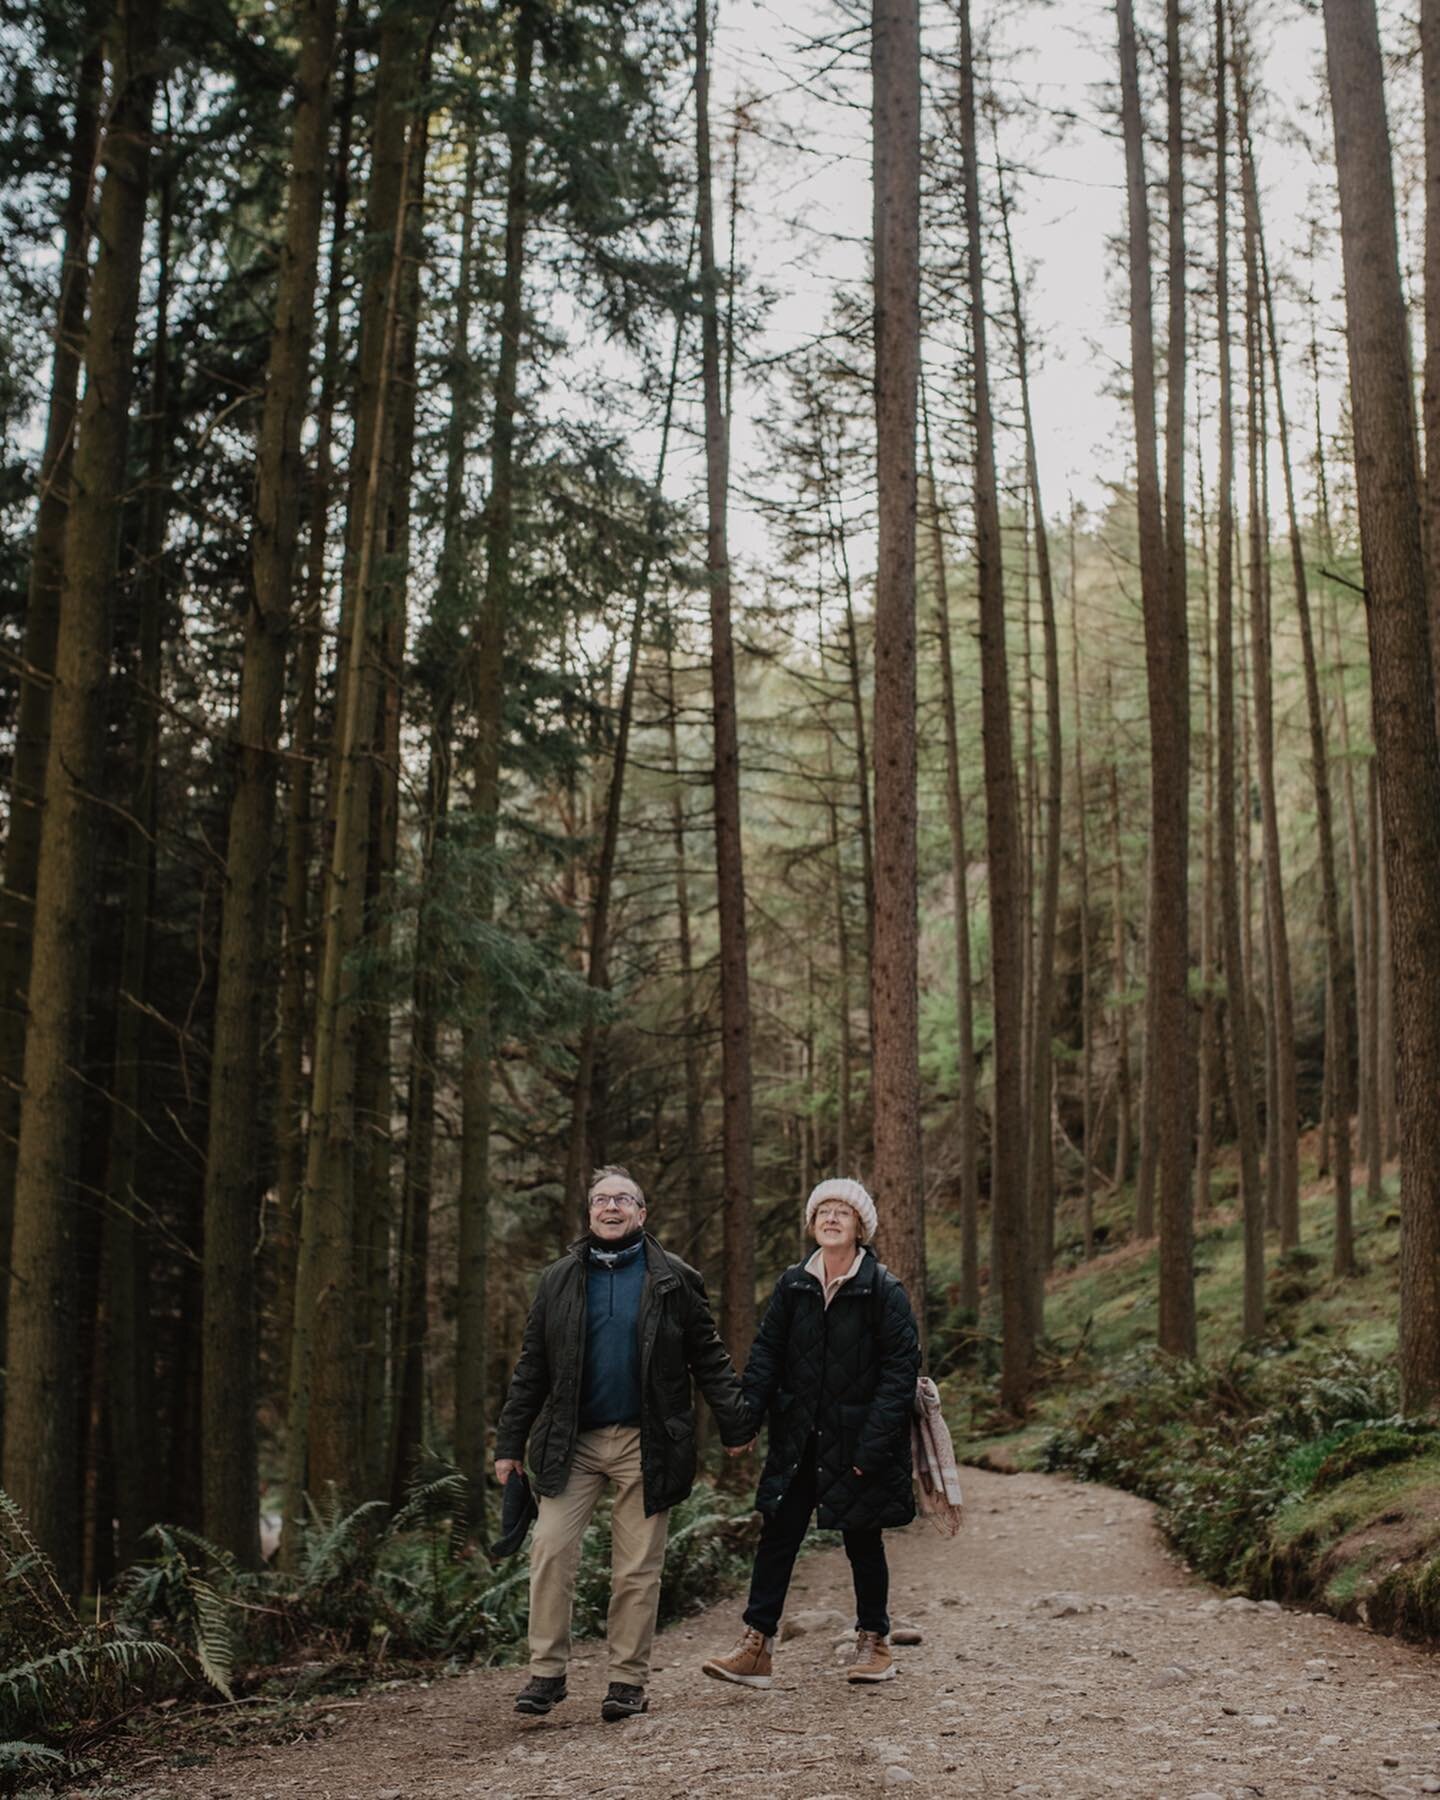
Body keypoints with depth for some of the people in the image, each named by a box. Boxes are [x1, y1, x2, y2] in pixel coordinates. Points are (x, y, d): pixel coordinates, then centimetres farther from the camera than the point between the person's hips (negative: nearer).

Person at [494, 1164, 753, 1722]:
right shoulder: (559, 1281, 9)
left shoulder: (674, 1280, 4)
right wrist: (510, 1442, 7)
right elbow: (531, 1368, 10)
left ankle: (628, 1679, 13)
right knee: (550, 1551, -7)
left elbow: (709, 1358, 5)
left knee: (638, 1568, 2)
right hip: (573, 1441, 2)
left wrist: (736, 1425, 1)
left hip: (646, 1442, -2)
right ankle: (547, 1671, 4)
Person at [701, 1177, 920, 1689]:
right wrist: (747, 1416, -8)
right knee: (778, 1536, 1)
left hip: (858, 1443, -3)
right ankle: (755, 1645, 4)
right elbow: (767, 1354, 6)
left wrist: (872, 1445, -16)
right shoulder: (792, 1286, 4)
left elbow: (899, 1369, -10)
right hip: (798, 1439, 3)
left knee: (862, 1538, 9)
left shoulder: (884, 1291, -8)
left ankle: (873, 1641, 25)